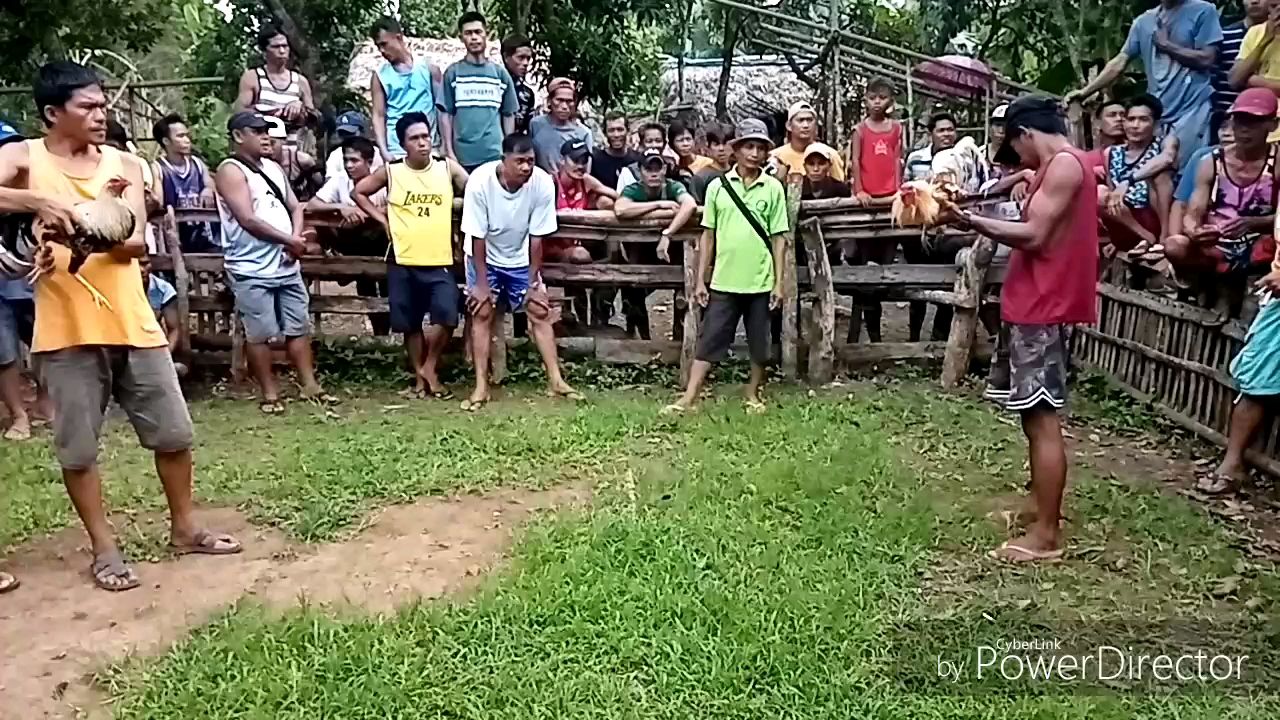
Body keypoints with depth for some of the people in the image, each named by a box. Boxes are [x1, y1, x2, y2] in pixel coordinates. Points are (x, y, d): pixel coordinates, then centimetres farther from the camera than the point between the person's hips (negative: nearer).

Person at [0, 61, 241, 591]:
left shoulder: (123, 165, 7)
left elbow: (135, 241, -6)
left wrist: (77, 229, -23)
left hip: (133, 323, 3)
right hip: (66, 330, -3)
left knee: (173, 432, 9)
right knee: (78, 448, 6)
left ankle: (184, 528, 27)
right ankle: (104, 548, 22)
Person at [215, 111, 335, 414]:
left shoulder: (274, 168, 16)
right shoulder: (231, 171, -8)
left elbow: (295, 207, 16)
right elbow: (248, 220, -17)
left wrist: (296, 238, -5)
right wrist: (289, 240, -10)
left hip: (287, 265, 7)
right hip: (252, 270, -7)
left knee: (298, 328, 9)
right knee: (260, 334, 0)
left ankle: (310, 385, 15)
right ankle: (270, 394, 9)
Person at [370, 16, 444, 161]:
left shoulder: (428, 67, 5)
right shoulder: (380, 75, 6)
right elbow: (378, 116, 3)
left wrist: (446, 145, -3)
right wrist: (383, 151, -10)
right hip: (396, 151, 0)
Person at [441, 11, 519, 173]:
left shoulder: (500, 73, 8)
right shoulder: (453, 72, 3)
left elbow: (509, 115, 11)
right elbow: (446, 115, 2)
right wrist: (449, 151, -5)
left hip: (495, 154, 2)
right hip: (463, 155, -1)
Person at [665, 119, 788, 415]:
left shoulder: (773, 188, 0)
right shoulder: (717, 186, 2)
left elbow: (778, 238, 2)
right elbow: (708, 236, 5)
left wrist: (779, 282, -2)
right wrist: (701, 280, 2)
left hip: (760, 282, 0)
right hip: (723, 281, 0)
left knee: (760, 345, 11)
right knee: (709, 341, 1)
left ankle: (753, 393, 28)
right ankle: (688, 398, 3)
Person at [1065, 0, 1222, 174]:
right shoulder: (1144, 21, 13)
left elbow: (1206, 59, -6)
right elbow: (1119, 63, 12)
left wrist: (1166, 44, -3)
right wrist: (1084, 91, 4)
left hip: (1192, 109, -4)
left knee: (1184, 176, -8)